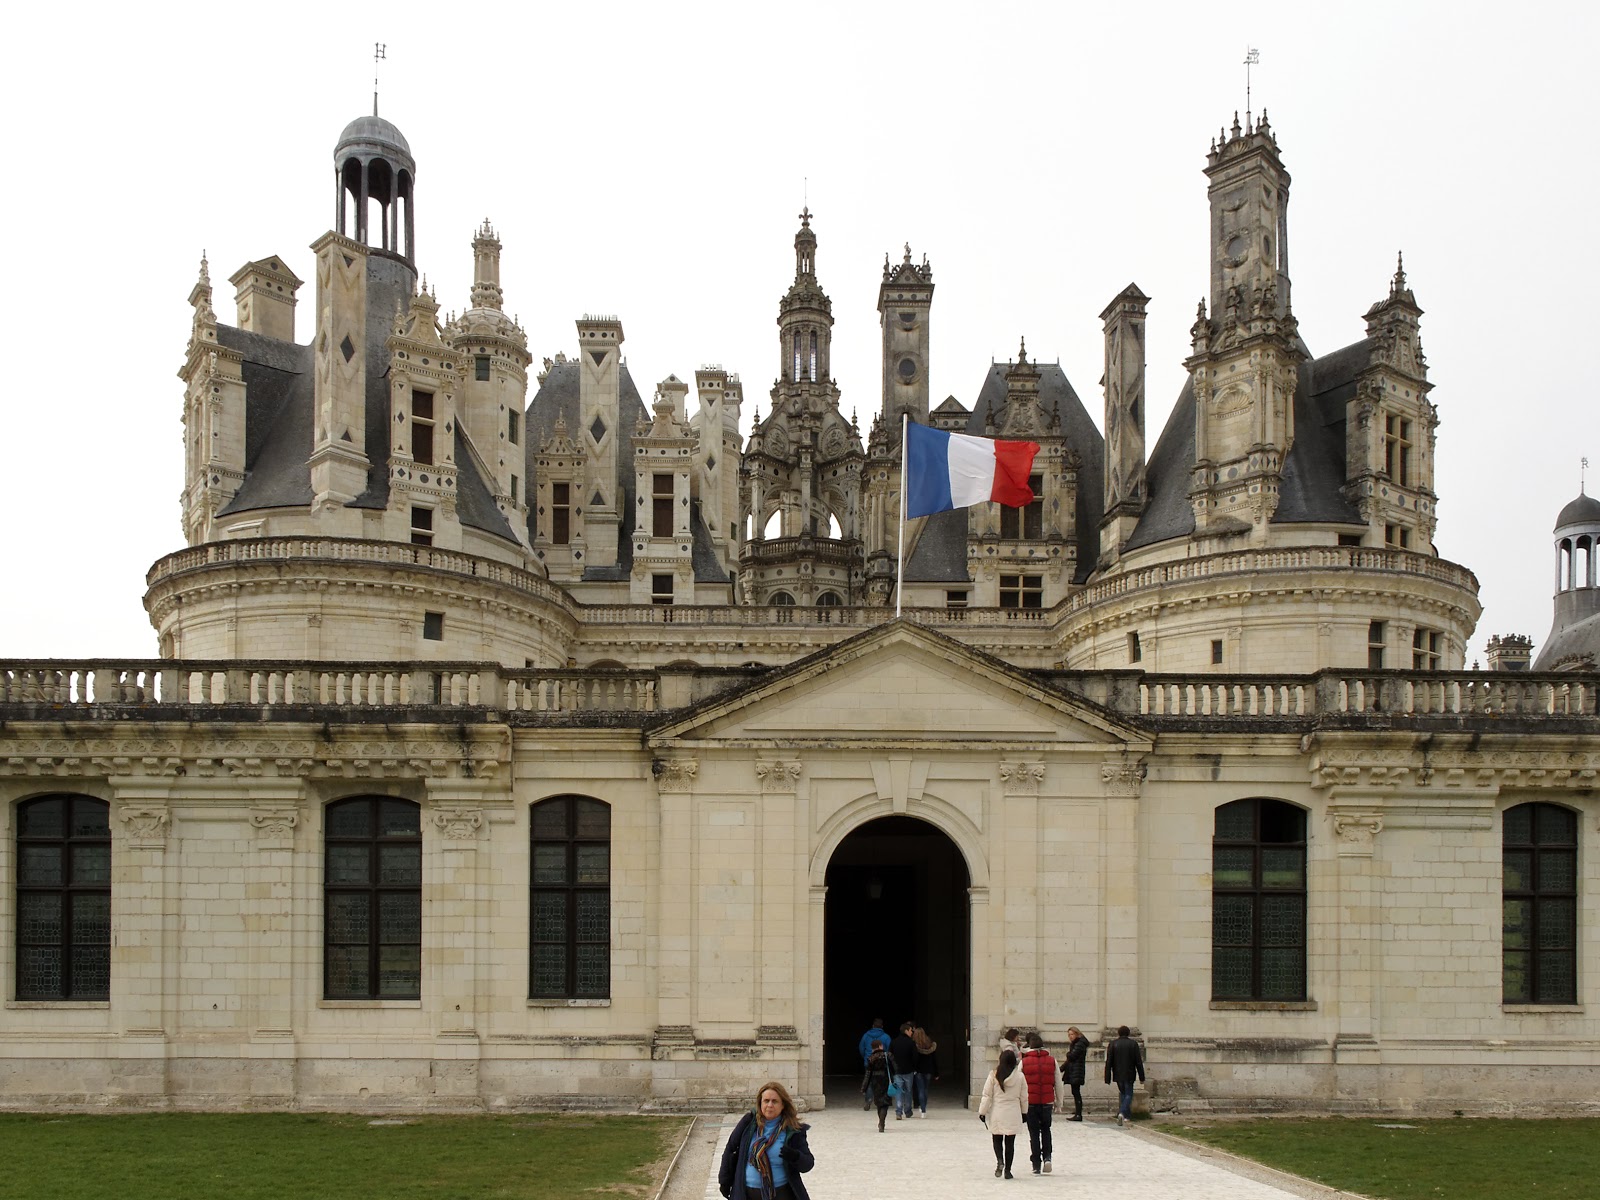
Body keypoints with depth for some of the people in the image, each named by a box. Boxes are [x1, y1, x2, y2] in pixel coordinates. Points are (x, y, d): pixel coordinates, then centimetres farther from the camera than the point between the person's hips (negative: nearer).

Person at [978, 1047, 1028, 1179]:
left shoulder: (994, 1075, -8)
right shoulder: (1019, 1076, -4)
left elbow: (987, 1095, -4)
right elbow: (1024, 1097, 4)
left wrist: (982, 1112, 4)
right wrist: (1024, 1112, 18)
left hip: (997, 1113, -1)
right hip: (1013, 1114, 1)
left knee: (997, 1139, 14)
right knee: (1010, 1142, 8)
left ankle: (1000, 1161, -10)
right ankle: (1007, 1170, 9)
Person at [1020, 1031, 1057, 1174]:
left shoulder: (1024, 1062, -3)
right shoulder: (1052, 1061, 1)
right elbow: (1058, 1083, 4)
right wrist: (1058, 1102, 14)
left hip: (1030, 1102, -1)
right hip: (1047, 1102, 1)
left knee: (1034, 1133, 6)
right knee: (1045, 1130, 19)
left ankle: (1036, 1164, 5)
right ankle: (1047, 1157, 1)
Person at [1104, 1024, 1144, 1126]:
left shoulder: (1113, 1044, -1)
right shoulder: (1133, 1044, -3)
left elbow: (1108, 1062, -2)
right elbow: (1138, 1062, -3)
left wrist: (1108, 1078, 1)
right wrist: (1141, 1077, 2)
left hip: (1118, 1075, 2)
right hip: (1129, 1075, -2)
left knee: (1122, 1093, 16)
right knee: (1128, 1094, 4)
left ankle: (1126, 1116, 16)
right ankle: (1122, 1113, -18)